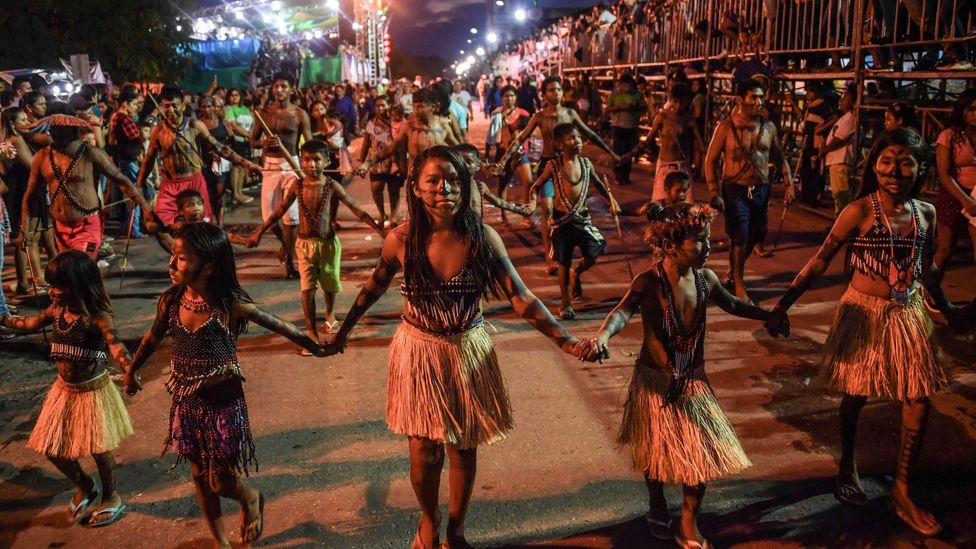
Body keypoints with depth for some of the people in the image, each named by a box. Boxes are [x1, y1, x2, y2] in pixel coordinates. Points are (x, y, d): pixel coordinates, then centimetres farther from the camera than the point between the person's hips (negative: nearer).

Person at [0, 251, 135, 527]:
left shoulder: (98, 317, -25)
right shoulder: (57, 310, -3)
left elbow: (115, 345, -43)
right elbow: (31, 323, 19)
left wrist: (129, 367, -62)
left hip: (93, 390, -7)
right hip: (65, 389, 7)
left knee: (98, 448, 5)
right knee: (51, 447, 12)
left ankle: (110, 497, 31)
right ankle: (85, 487, 38)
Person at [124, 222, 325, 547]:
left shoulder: (231, 306, -19)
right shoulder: (171, 301, -6)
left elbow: (278, 326, -7)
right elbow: (153, 337, 13)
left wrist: (314, 347, 3)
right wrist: (132, 370, 26)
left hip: (223, 404, -4)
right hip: (186, 403, 5)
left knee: (221, 482, 3)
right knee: (199, 478, 16)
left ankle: (252, 500, 39)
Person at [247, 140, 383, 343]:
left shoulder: (332, 185, -10)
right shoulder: (297, 186, -5)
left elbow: (356, 209, -6)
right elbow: (279, 212, 6)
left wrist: (378, 229, -10)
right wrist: (259, 233, 7)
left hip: (328, 242, 0)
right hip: (304, 243, 0)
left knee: (329, 283, 15)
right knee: (307, 288, -6)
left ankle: (330, 315, 44)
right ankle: (311, 331, 2)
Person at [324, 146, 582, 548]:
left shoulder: (482, 236, -14)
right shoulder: (401, 239, -14)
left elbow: (521, 298, -12)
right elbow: (374, 289, 5)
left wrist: (567, 341, -21)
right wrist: (342, 332, 13)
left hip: (469, 352, 1)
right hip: (419, 351, 0)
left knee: (463, 448, 11)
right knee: (424, 452, 2)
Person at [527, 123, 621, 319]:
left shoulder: (586, 163, 3)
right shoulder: (554, 166, -7)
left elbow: (598, 184, 18)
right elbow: (536, 186, 1)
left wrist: (611, 200, 8)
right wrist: (532, 203, -15)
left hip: (582, 217, 3)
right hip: (562, 219, -3)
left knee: (593, 255, -8)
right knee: (564, 262, 4)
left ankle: (576, 274, 28)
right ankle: (565, 303, 20)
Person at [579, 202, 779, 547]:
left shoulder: (705, 278, -5)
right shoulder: (649, 282, -22)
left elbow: (730, 304, 16)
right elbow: (623, 311, -40)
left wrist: (766, 315, 25)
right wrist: (603, 336, -60)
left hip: (693, 382, 4)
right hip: (655, 383, -4)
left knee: (703, 453, 4)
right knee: (656, 451, 14)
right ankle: (658, 509, 42)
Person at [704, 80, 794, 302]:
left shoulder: (768, 127, 4)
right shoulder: (726, 127, -8)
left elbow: (780, 158, 14)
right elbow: (710, 160, -6)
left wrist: (789, 185, 3)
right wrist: (714, 193, -13)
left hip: (761, 190, 5)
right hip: (735, 190, -5)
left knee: (755, 236, 16)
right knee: (740, 238, -9)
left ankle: (733, 271, 41)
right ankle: (739, 288, 3)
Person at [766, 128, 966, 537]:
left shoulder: (926, 213, 1)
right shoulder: (860, 211, -14)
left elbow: (926, 268, 15)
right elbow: (821, 261, -15)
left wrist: (945, 307, 25)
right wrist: (783, 304, -21)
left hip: (909, 315, 5)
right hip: (864, 314, -4)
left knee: (918, 404, 4)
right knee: (855, 396, 11)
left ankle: (902, 491, 17)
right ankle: (847, 466, 35)